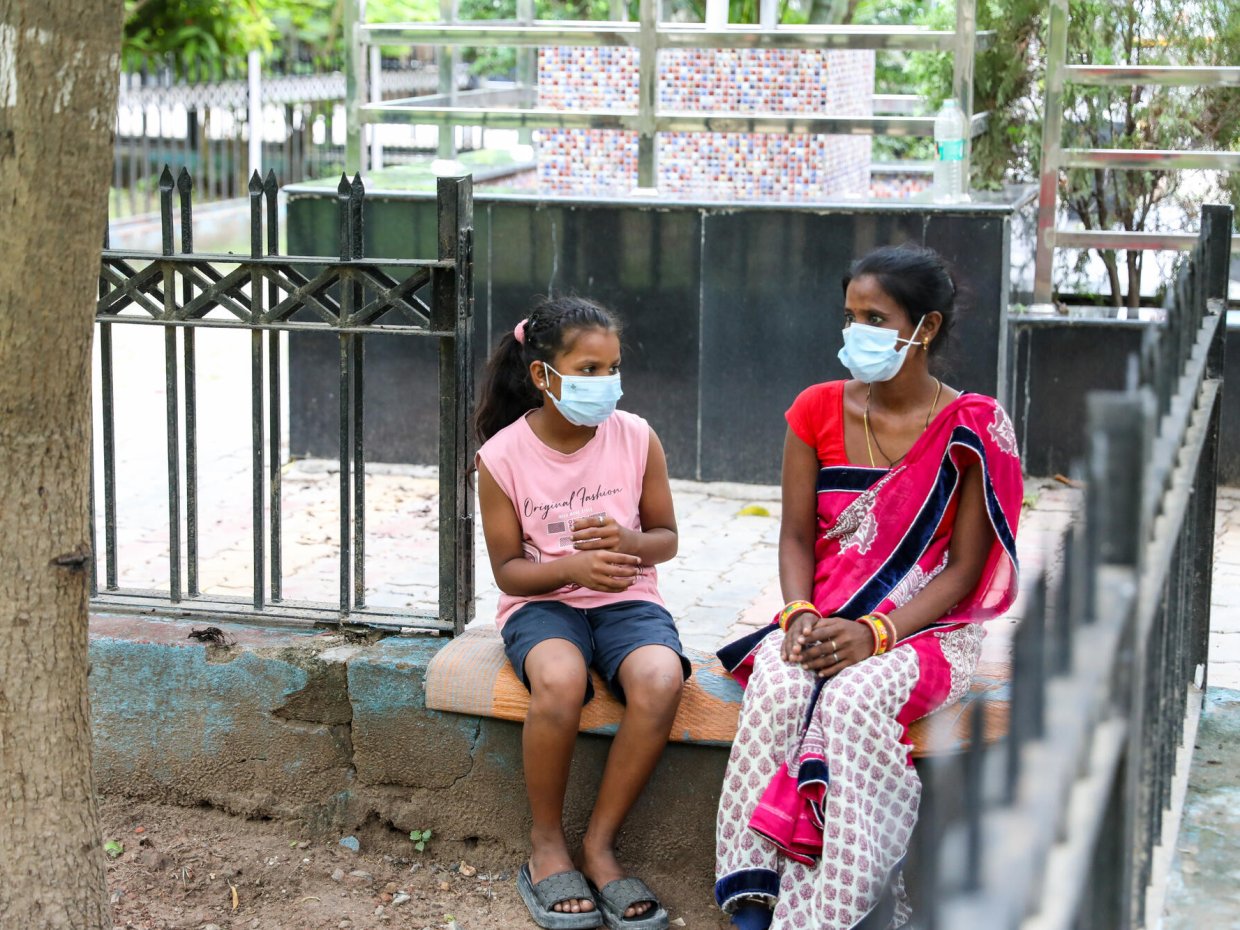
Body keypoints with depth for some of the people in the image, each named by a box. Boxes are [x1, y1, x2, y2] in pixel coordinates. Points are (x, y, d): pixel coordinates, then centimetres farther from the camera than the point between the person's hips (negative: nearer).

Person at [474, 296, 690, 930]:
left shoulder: (636, 438, -3)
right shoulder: (502, 456, -7)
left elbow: (666, 538, 8)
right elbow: (507, 569, -2)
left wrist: (628, 543, -16)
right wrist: (572, 567, -22)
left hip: (626, 598, 2)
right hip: (542, 601, -2)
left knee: (660, 679, -33)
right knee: (559, 679, -37)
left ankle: (600, 844, -16)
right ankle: (547, 843, -13)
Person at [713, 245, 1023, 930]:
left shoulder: (975, 429, -4)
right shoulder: (819, 410, 7)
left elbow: (964, 567, -7)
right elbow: (797, 533, 8)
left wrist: (876, 634, -21)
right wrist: (800, 614, -13)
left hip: (926, 626, -3)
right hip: (822, 620, 3)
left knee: (853, 698, -35)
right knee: (776, 688, -31)